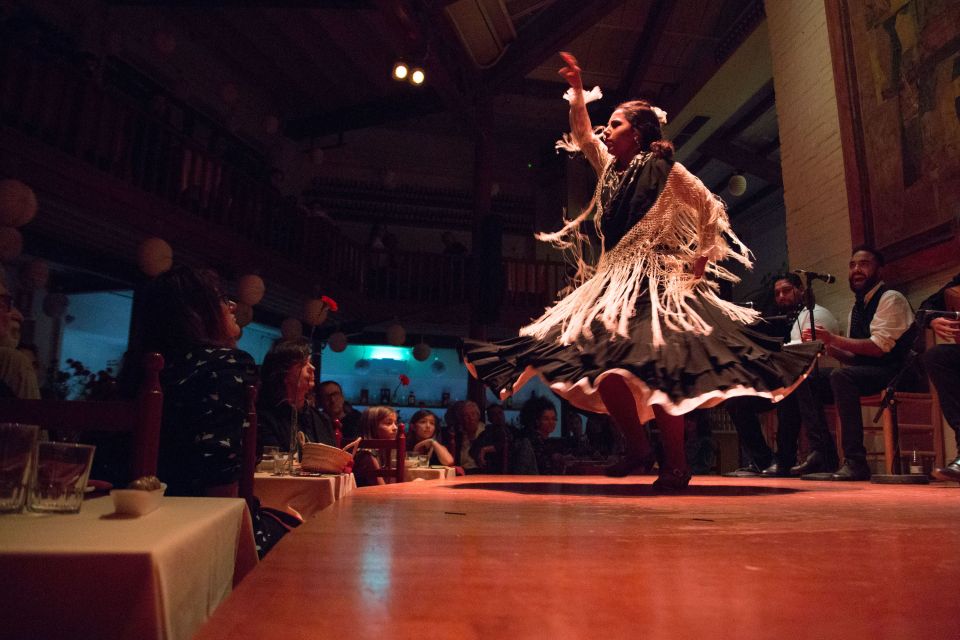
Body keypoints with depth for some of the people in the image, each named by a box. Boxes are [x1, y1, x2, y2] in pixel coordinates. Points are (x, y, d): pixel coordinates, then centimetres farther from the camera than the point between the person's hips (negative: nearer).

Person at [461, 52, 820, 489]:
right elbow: (582, 136, 28)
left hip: (654, 281, -6)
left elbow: (711, 210, 5)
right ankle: (635, 446, 8)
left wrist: (702, 260, 1)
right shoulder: (610, 166, 17)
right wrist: (576, 89, 21)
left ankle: (675, 463, -6)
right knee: (598, 363, -6)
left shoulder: (665, 169, 1)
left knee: (656, 367, -17)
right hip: (612, 280, 7)